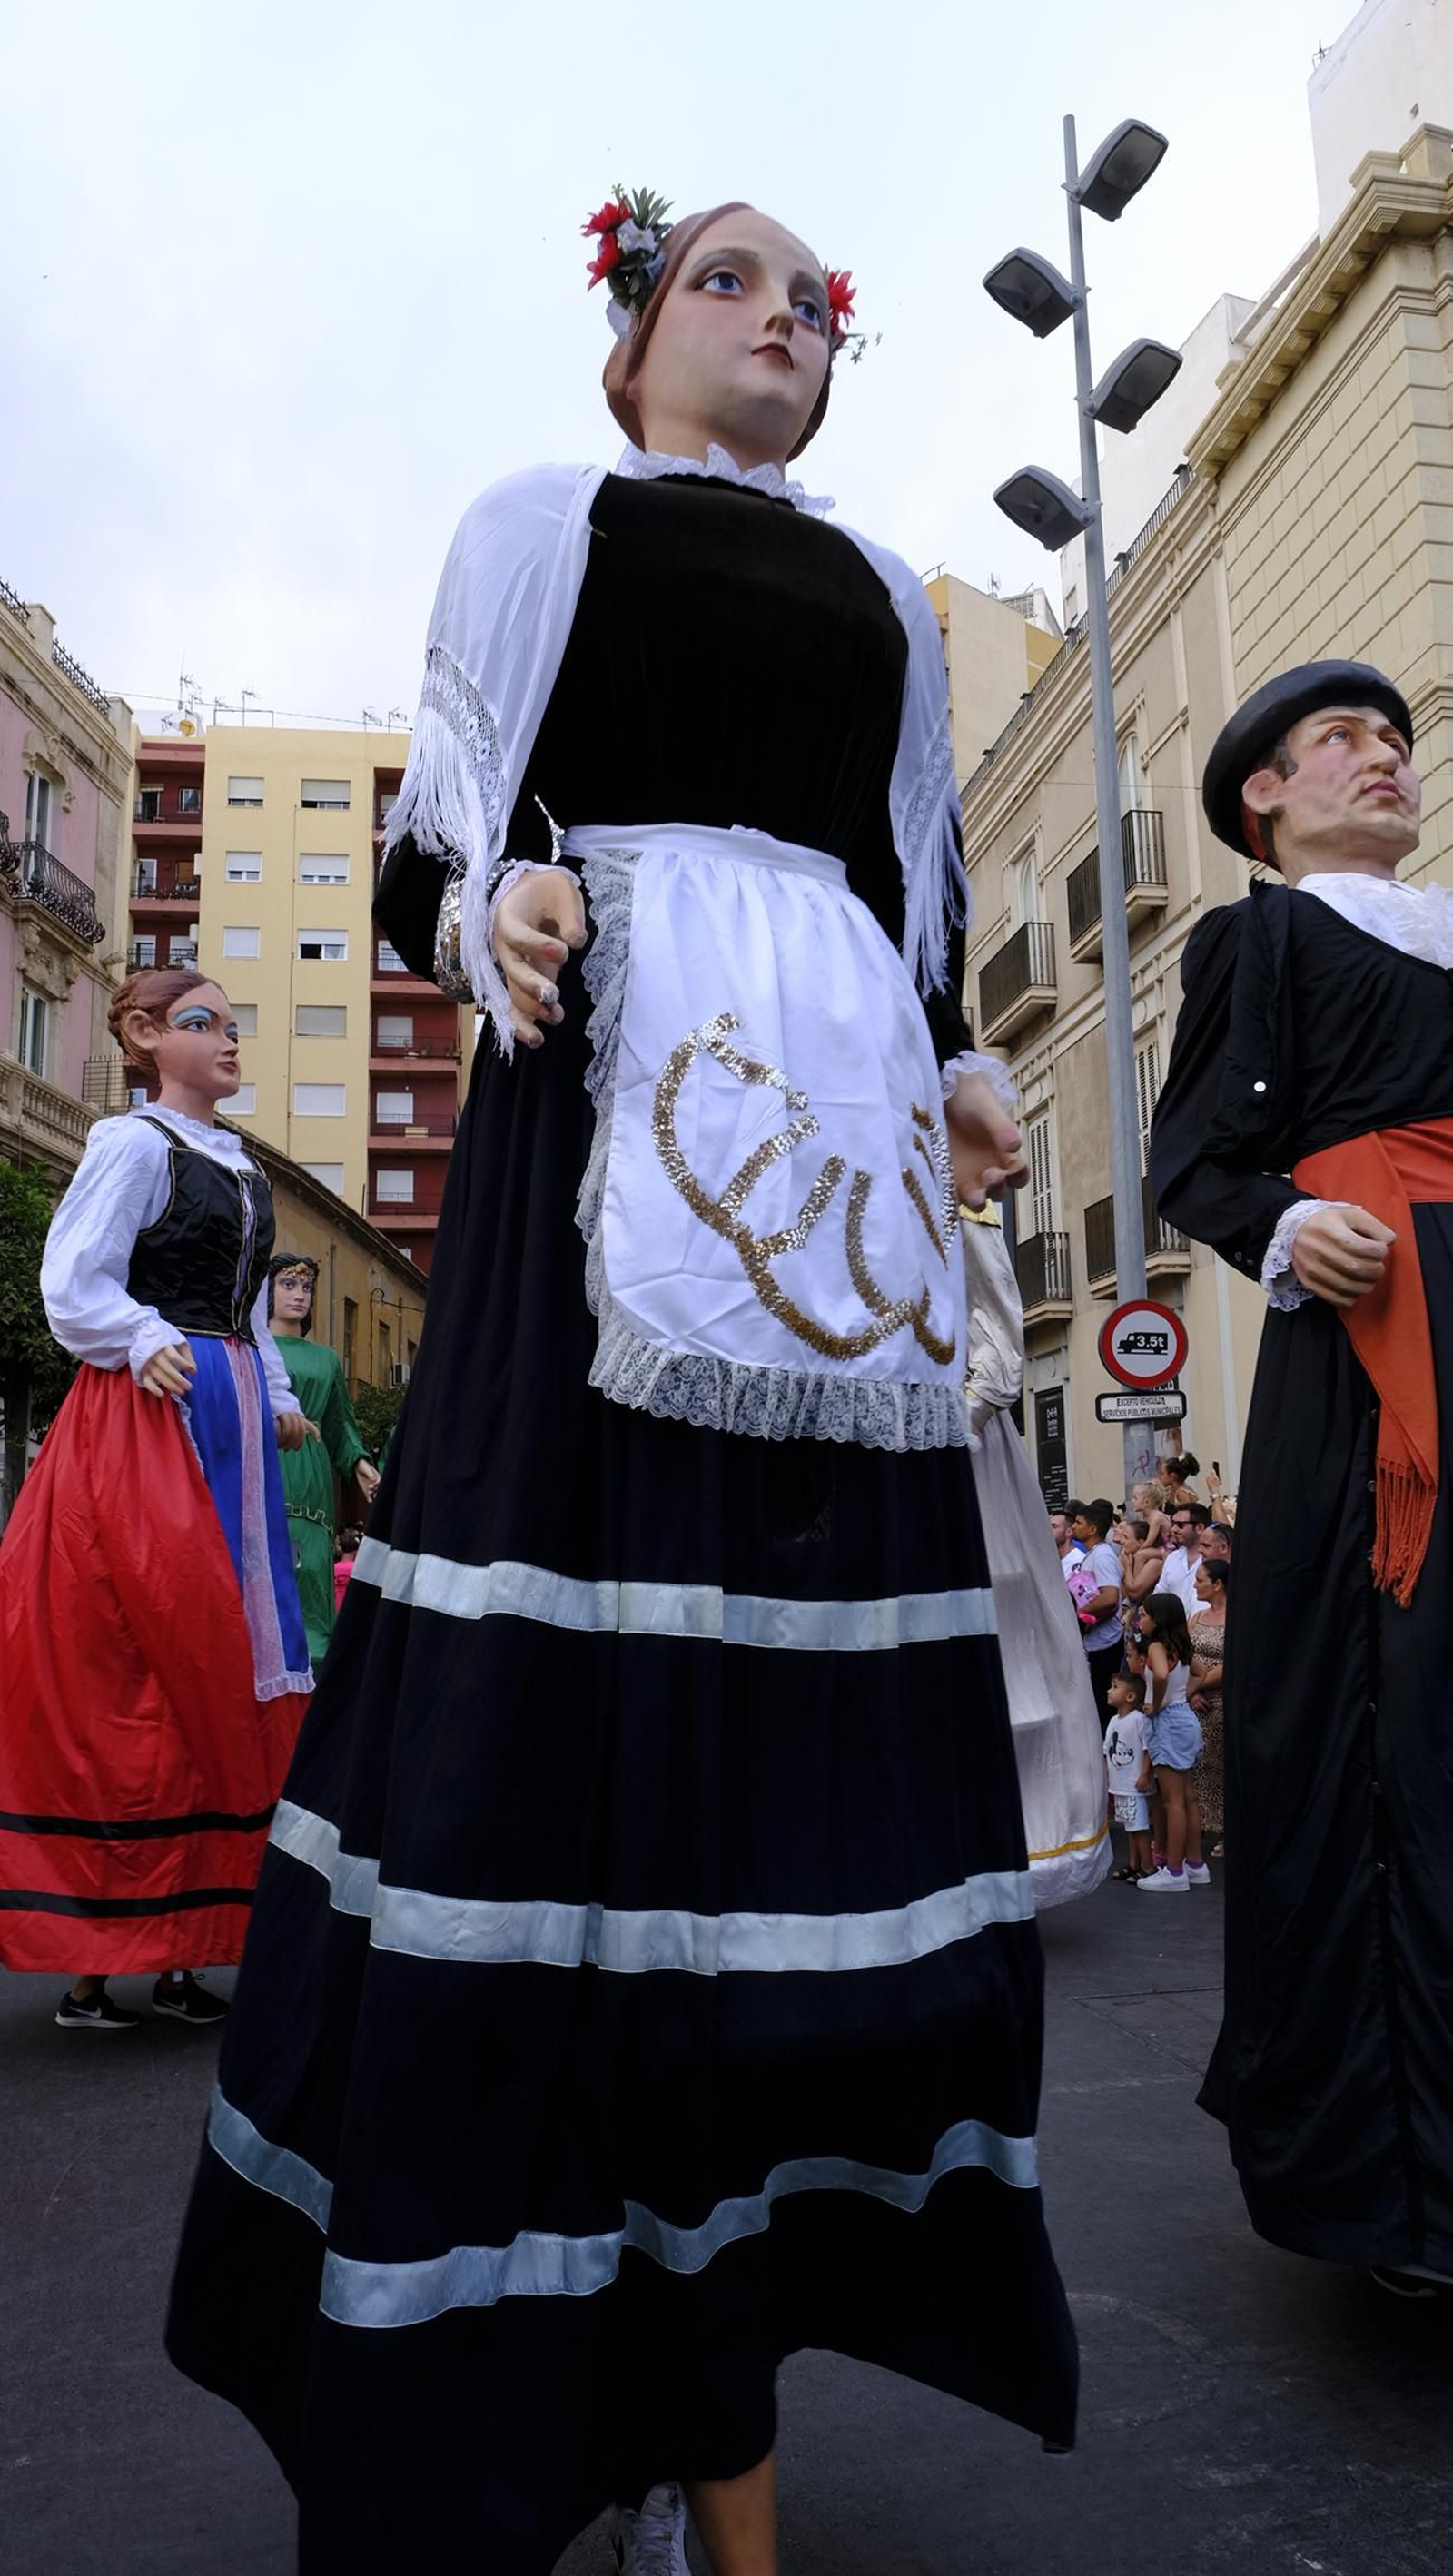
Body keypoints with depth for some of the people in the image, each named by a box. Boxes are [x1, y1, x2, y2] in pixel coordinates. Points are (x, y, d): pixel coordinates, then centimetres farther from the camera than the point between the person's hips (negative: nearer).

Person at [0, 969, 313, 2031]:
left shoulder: (237, 1161, 18)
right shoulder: (133, 1144, -4)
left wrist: (276, 1396, 16)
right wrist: (146, 1344, -21)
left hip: (227, 1424, 8)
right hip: (147, 1421, -8)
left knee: (212, 1667, 7)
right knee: (125, 1669, -7)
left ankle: (172, 1947, 16)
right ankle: (91, 1963, 4)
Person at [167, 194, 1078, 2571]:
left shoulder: (883, 590, 29)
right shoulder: (539, 523, 20)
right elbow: (442, 818, 10)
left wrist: (952, 1073, 8)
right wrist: (500, 908, -12)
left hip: (839, 1137, 4)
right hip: (614, 1090, -3)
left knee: (795, 1731, -1)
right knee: (562, 1704, -11)